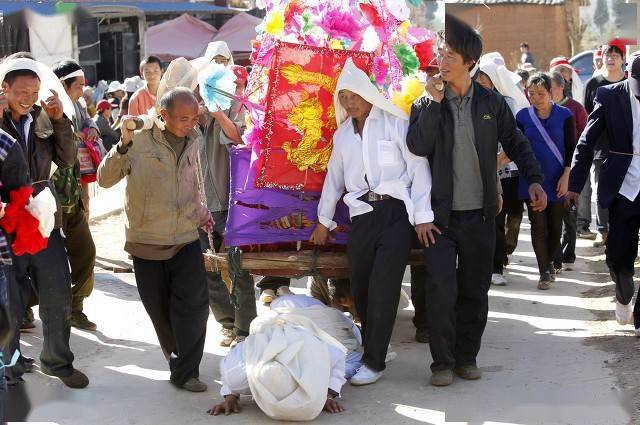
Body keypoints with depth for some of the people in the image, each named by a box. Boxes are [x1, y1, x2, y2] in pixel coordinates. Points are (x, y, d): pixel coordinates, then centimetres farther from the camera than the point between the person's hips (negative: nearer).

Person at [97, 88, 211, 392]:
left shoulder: (193, 141, 5)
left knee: (193, 303, -8)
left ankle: (186, 372, -1)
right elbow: (105, 179, -16)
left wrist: (200, 212, 22)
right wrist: (124, 145, -27)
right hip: (147, 240, -3)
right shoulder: (140, 140, -10)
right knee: (159, 307, 8)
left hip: (186, 238, 3)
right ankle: (177, 358, 28)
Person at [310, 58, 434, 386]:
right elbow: (334, 178, 25)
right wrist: (324, 221, 26)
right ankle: (371, 347, 23)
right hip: (361, 216, 5)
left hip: (395, 212, -5)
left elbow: (418, 168, -4)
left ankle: (374, 361, -1)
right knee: (360, 289, 6)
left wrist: (422, 216, -8)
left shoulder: (394, 123, -1)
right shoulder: (342, 134, 17)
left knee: (382, 291, -8)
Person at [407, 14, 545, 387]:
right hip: (441, 215, -2)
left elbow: (516, 144, 11)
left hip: (480, 215, 2)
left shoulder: (492, 103, 3)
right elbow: (417, 146, -15)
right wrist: (434, 102, -17)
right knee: (442, 289, -10)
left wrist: (535, 180, -1)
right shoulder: (426, 105, 0)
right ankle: (442, 362, 2)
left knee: (475, 290, 8)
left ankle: (467, 356, 22)